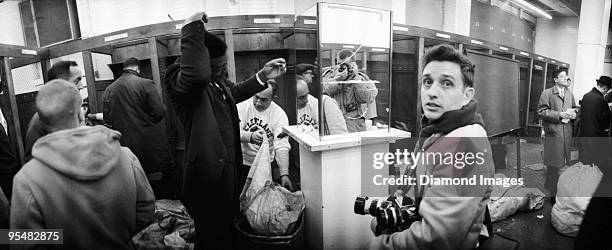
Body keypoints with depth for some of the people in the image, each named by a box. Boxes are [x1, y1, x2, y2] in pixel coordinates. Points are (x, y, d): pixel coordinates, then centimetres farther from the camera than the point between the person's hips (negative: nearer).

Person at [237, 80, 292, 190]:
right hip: (243, 163, 0)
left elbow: (282, 146, -16)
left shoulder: (279, 114, -9)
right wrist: (250, 137, -39)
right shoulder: (242, 106, -8)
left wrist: (284, 174, -26)